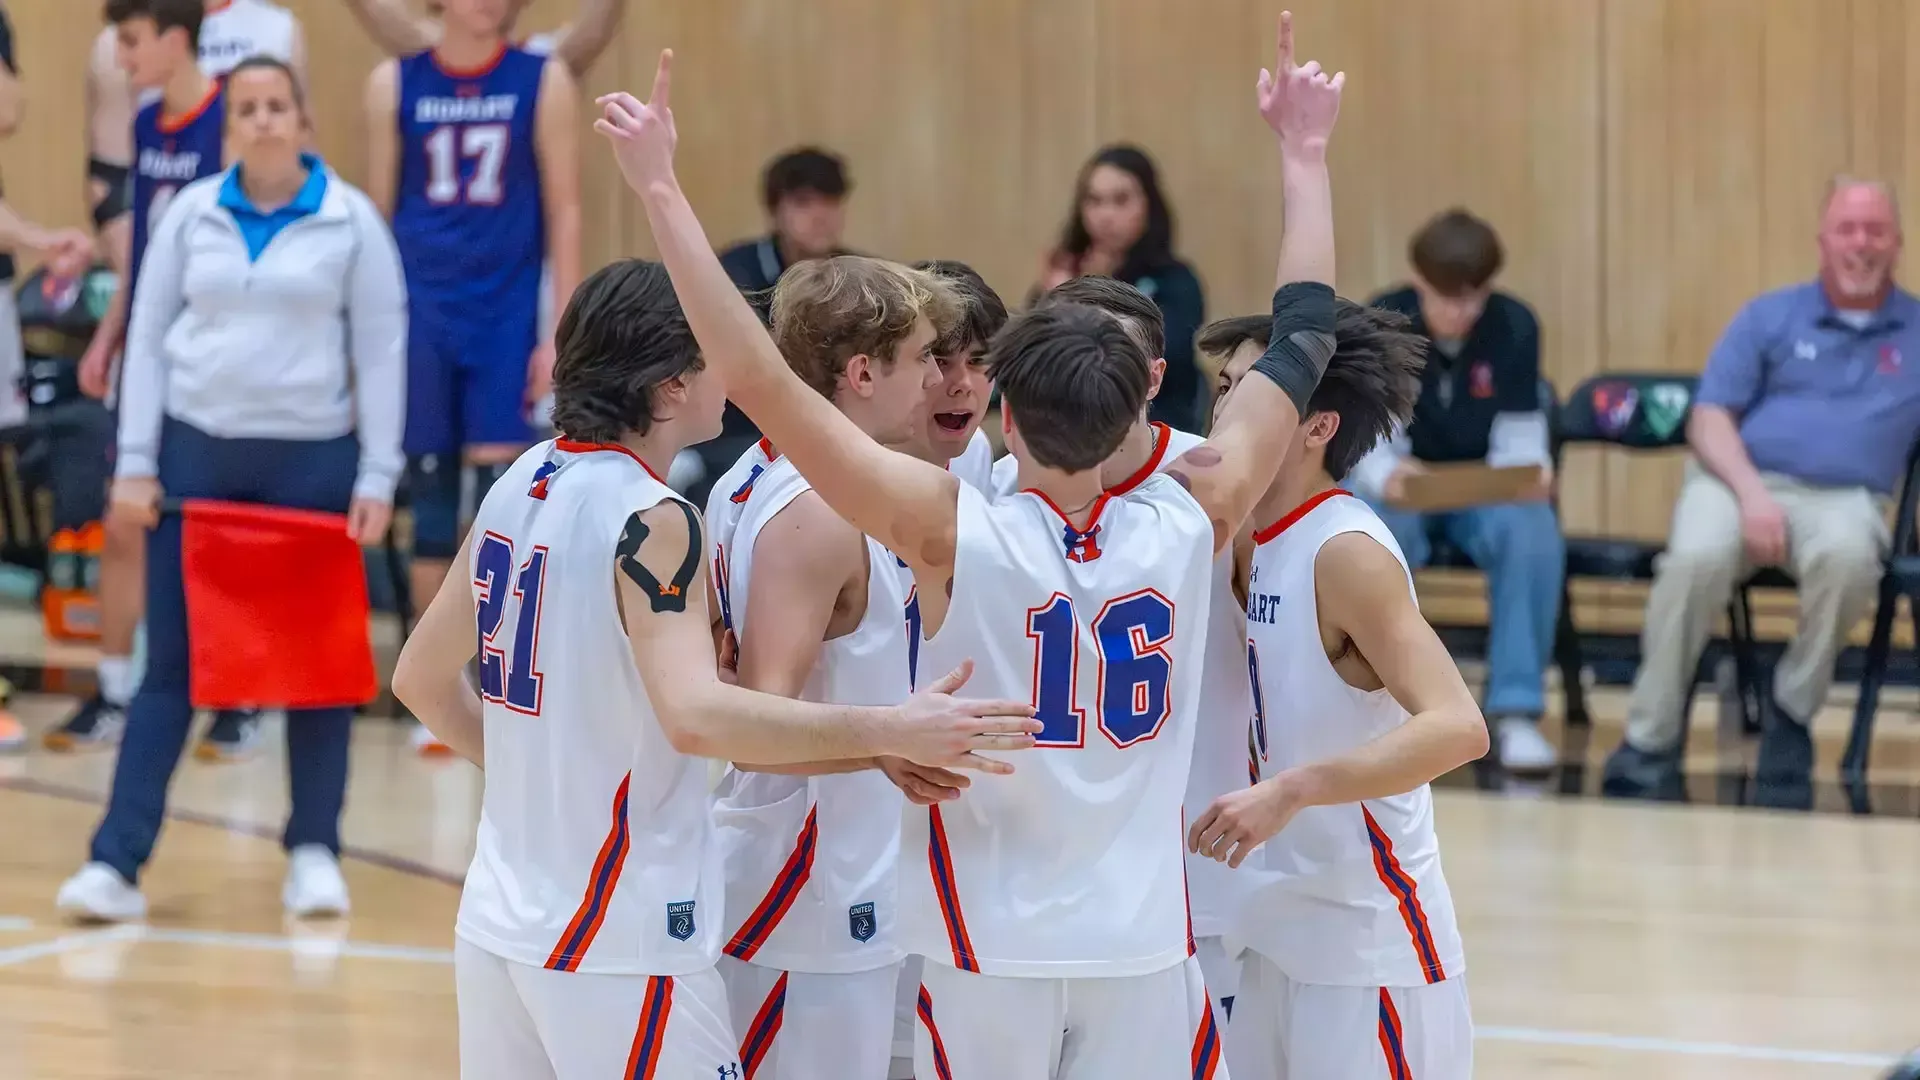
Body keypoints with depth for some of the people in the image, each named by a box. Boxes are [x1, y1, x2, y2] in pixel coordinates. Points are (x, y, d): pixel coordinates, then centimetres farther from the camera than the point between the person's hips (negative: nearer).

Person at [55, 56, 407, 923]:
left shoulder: (351, 219, -1)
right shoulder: (190, 213, 3)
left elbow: (381, 352, 0)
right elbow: (148, 338, 6)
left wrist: (377, 479, -5)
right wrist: (134, 463, -1)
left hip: (311, 459, -1)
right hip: (196, 451, 1)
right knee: (170, 663, -1)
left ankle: (315, 852, 17)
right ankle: (117, 860, -2)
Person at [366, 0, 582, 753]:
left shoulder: (542, 82, 1)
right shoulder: (394, 84, 4)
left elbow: (564, 213, 1)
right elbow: (377, 212, 10)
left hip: (506, 313, -1)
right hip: (420, 313, 1)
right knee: (430, 500, 4)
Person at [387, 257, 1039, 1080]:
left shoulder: (522, 485, 8)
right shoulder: (647, 519, -17)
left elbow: (423, 679, 17)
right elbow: (696, 716, -31)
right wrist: (892, 731, -31)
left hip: (500, 918, 8)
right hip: (616, 944, -8)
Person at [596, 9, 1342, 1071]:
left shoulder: (954, 533, -16)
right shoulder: (1189, 523, -8)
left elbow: (761, 380, -20)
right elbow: (1301, 342, 5)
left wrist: (661, 190, -16)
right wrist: (1305, 155, 16)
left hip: (989, 956, -2)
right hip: (1145, 953, 2)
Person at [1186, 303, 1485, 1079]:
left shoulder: (1347, 553, -18)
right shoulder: (1260, 542, 7)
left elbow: (1457, 726, -29)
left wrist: (1287, 794, -36)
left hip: (1371, 947, -8)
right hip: (1281, 935, 8)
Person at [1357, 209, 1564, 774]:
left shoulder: (1515, 326, -9)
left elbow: (1519, 430, -14)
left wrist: (1530, 472, -38)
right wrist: (1387, 474, -42)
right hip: (1397, 483, -1)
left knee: (1534, 532, -34)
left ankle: (1516, 710, -27)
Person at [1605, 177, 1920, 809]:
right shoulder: (1771, 317, 15)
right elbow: (1708, 421, 6)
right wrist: (1750, 491, -12)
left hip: (1843, 497, 0)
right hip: (1739, 479, 0)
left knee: (1846, 556, -38)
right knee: (1697, 558, -35)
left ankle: (1792, 716, -17)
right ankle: (1648, 749, -26)